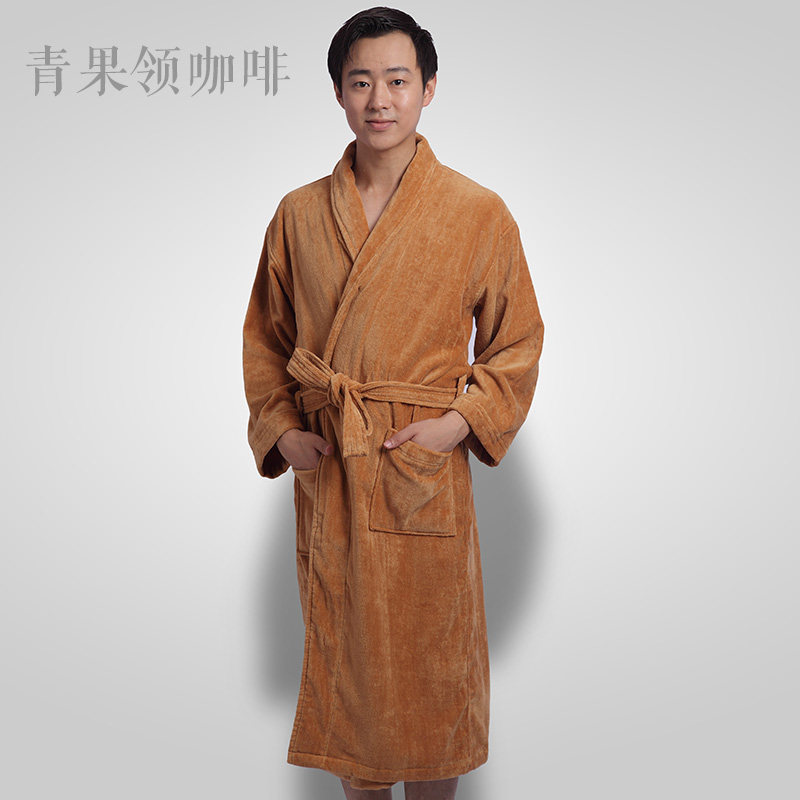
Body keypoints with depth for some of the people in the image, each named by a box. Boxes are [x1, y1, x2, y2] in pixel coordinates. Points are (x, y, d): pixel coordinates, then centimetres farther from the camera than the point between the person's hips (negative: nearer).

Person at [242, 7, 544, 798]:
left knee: (429, 656, 8)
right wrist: (280, 430, -1)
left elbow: (518, 344, 2)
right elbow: (264, 337, 13)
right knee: (340, 651, 14)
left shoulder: (479, 214, -5)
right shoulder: (299, 213, 3)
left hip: (425, 473, -2)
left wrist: (461, 422, -12)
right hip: (324, 469, 3)